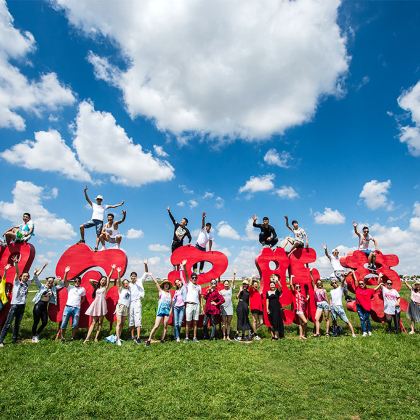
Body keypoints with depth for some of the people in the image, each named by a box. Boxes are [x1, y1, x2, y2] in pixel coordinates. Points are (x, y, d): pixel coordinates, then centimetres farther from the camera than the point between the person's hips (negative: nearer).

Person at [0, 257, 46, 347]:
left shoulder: (27, 283, 12)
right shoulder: (17, 282, 1)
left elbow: (36, 275, 17)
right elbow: (17, 273, -14)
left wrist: (43, 267, 19)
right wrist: (16, 263, -29)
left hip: (22, 306, 5)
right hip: (14, 305, -5)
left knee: (17, 324, 12)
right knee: (8, 324, -4)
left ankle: (14, 339, 19)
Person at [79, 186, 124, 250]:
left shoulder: (105, 206, 18)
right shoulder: (93, 205, 16)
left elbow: (113, 206, 16)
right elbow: (87, 199, 7)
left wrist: (120, 204, 6)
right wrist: (85, 191, -5)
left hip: (100, 222, 0)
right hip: (93, 220, 0)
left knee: (98, 235, -4)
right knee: (82, 226, -13)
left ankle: (96, 247, -4)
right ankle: (82, 240, 3)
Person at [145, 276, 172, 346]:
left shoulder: (170, 293, 12)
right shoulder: (161, 291, 4)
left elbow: (171, 303, 14)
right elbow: (156, 283, -3)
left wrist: (171, 310, 2)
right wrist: (151, 276, -9)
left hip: (167, 311, 3)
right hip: (160, 310, -3)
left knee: (165, 326, 3)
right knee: (156, 326, -7)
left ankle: (162, 339, 12)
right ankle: (149, 340, -1)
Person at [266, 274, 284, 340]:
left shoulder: (277, 291, 1)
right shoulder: (268, 292, 8)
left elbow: (280, 287, -20)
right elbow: (267, 301, 6)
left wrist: (277, 281, -35)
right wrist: (267, 309, -1)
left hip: (277, 308, -2)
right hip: (270, 308, 3)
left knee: (277, 321, -5)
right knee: (271, 322, 3)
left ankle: (276, 335, 1)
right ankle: (272, 335, 9)